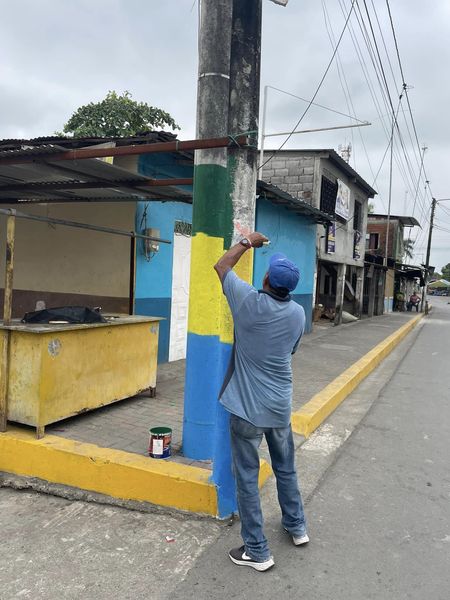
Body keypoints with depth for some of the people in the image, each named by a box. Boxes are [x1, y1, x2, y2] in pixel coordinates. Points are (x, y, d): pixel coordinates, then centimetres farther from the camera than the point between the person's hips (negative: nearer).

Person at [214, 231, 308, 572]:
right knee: (286, 468, 24)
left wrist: (247, 243, 12)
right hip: (281, 406, 5)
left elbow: (221, 266, 0)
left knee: (247, 477, 6)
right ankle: (297, 527, 41)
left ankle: (257, 552, 16)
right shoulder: (298, 314, -2)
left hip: (248, 407, -5)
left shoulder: (250, 303, -16)